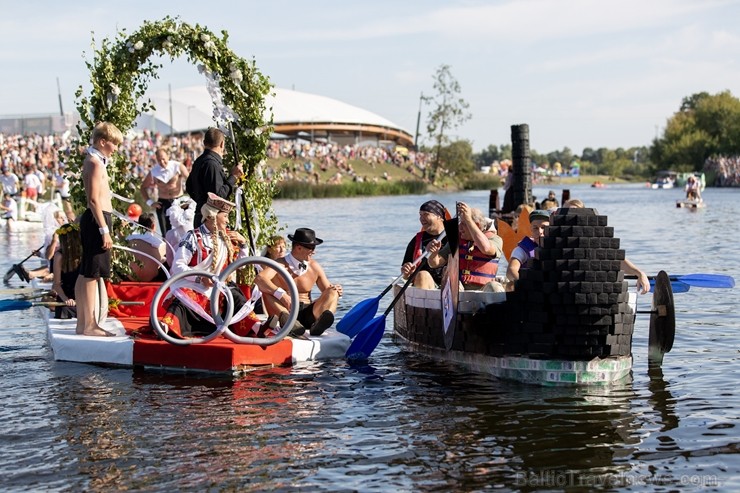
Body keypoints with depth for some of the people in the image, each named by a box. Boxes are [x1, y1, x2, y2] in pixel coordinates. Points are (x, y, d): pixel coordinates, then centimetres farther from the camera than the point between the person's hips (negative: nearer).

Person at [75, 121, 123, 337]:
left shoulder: (92, 161, 17)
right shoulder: (95, 163, -14)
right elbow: (94, 200, -21)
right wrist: (105, 230, -21)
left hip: (94, 220, 11)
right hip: (97, 220, -11)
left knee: (86, 274, 14)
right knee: (91, 274, -8)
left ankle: (84, 322, 20)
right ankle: (88, 325, -7)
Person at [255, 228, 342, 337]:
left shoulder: (315, 267, 12)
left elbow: (328, 292, 19)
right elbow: (259, 279, -23)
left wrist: (335, 291, -6)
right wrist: (282, 295, -35)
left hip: (308, 314, 4)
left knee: (333, 292, -14)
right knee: (266, 287, -25)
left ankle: (319, 325, -47)